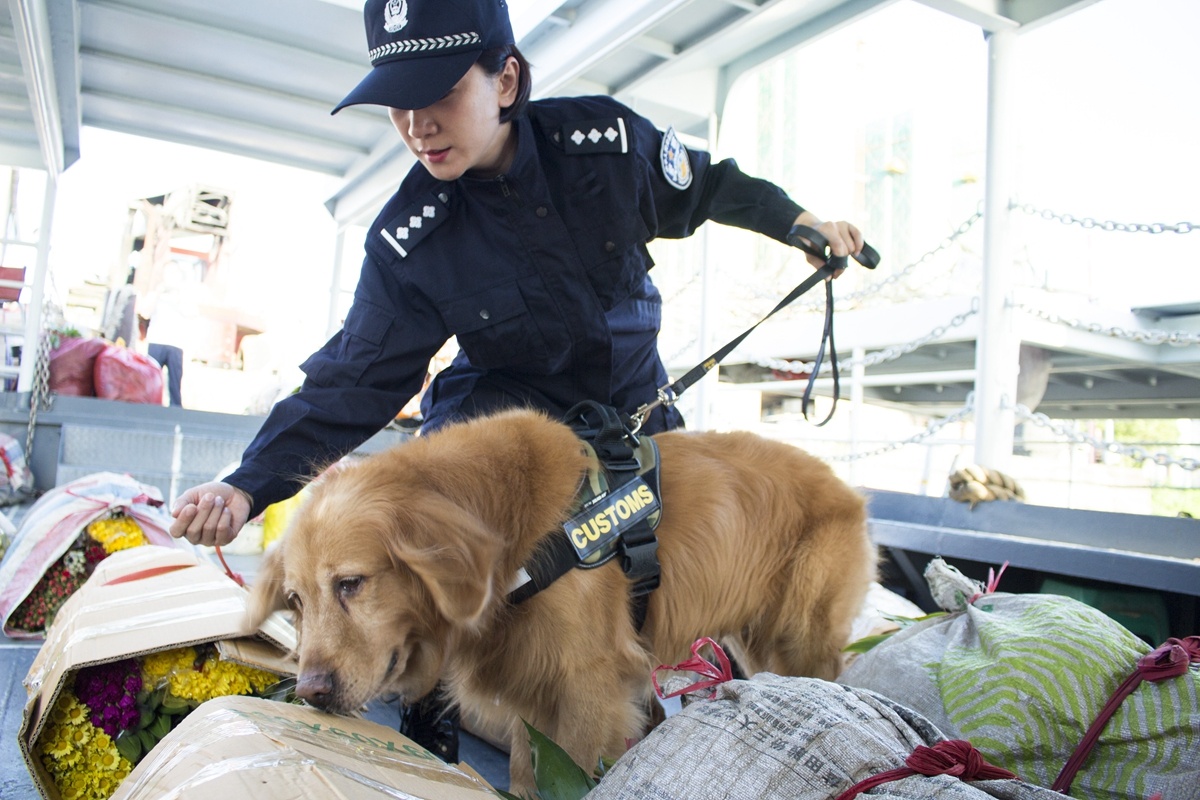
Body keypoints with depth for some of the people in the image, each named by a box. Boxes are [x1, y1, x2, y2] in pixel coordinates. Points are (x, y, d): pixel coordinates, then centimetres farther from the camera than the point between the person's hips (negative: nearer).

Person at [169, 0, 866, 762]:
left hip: (633, 392, 2)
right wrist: (251, 483, -32)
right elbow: (356, 379, -20)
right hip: (510, 401, -2)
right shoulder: (409, 242, -21)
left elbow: (706, 186, 0)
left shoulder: (605, 138, -20)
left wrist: (799, 221, 9)